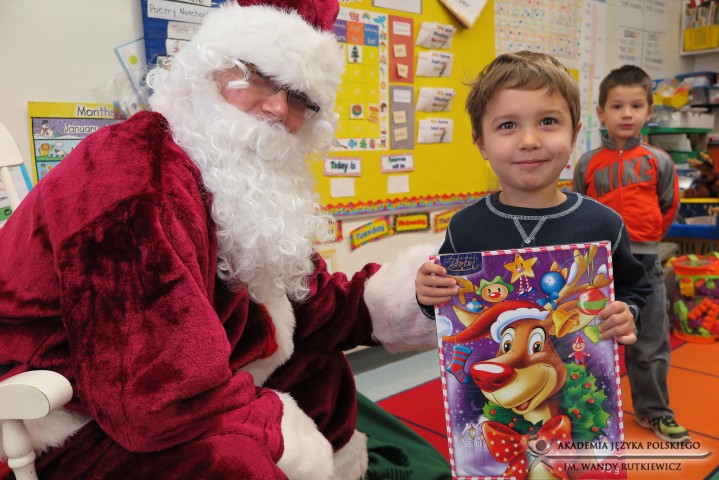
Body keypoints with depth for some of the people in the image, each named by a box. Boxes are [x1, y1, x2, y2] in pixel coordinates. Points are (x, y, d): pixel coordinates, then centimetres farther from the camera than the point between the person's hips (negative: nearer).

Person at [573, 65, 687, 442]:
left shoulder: (658, 161, -1)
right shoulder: (588, 163, -2)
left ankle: (654, 410, 25)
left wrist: (644, 238, 12)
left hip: (644, 262, 0)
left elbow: (669, 207, 9)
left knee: (650, 343, 8)